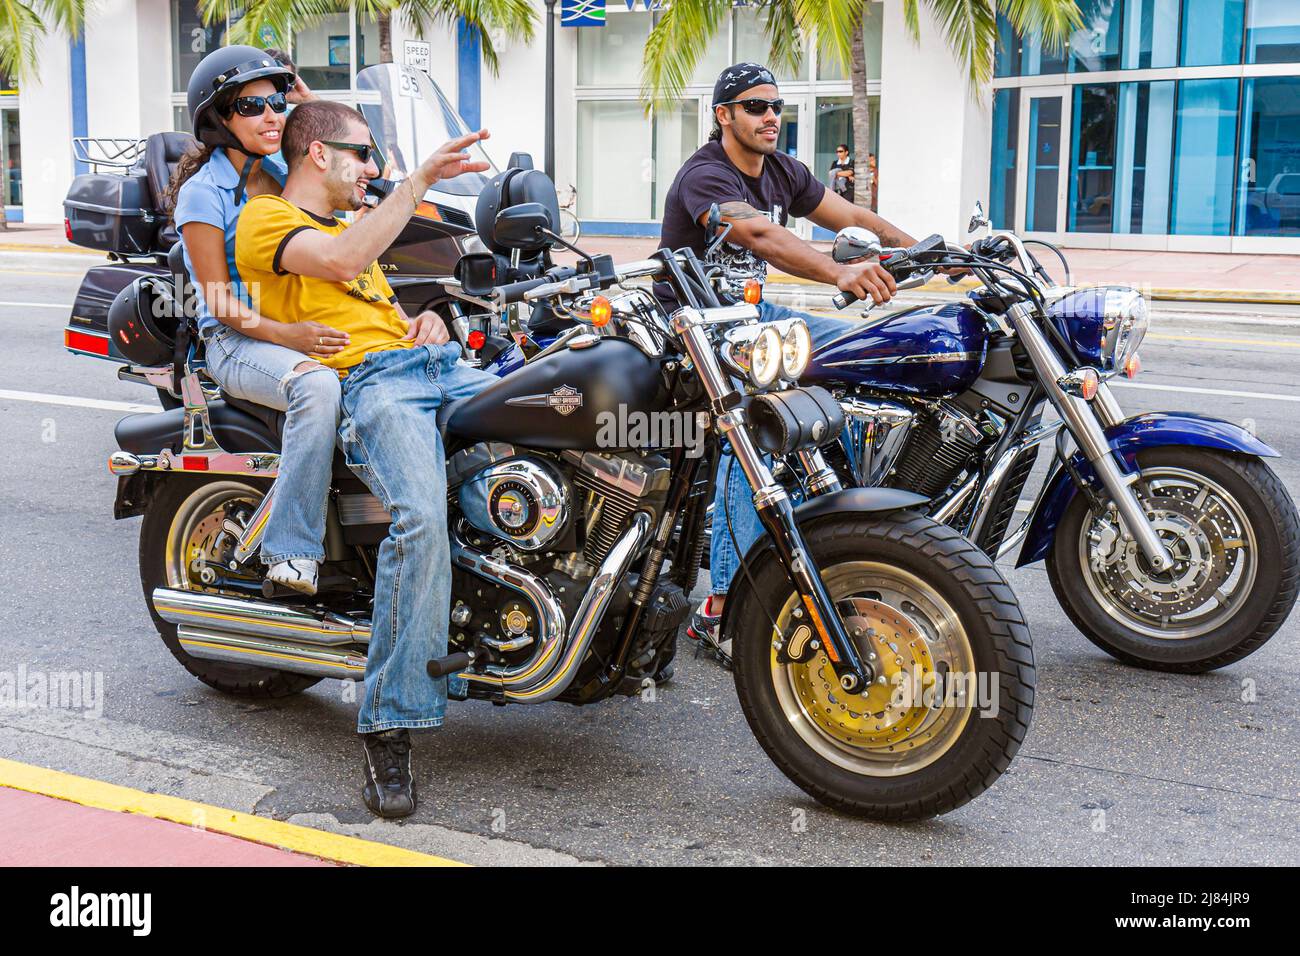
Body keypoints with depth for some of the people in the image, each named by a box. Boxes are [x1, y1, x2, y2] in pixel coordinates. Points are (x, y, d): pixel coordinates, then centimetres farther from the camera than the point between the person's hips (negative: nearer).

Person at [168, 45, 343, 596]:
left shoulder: (284, 176, 16)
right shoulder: (202, 192, -3)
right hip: (237, 342, -6)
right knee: (317, 386, -38)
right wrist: (285, 335, -26)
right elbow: (220, 301, -8)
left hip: (302, 326, 6)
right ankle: (290, 551, -34)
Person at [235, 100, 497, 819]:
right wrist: (418, 180, -10)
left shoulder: (350, 227, 36)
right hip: (367, 380, -8)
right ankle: (388, 731, -31)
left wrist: (425, 320, 13)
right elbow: (340, 260, -12)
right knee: (422, 519, -35)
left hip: (439, 363, 9)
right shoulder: (266, 217, 8)